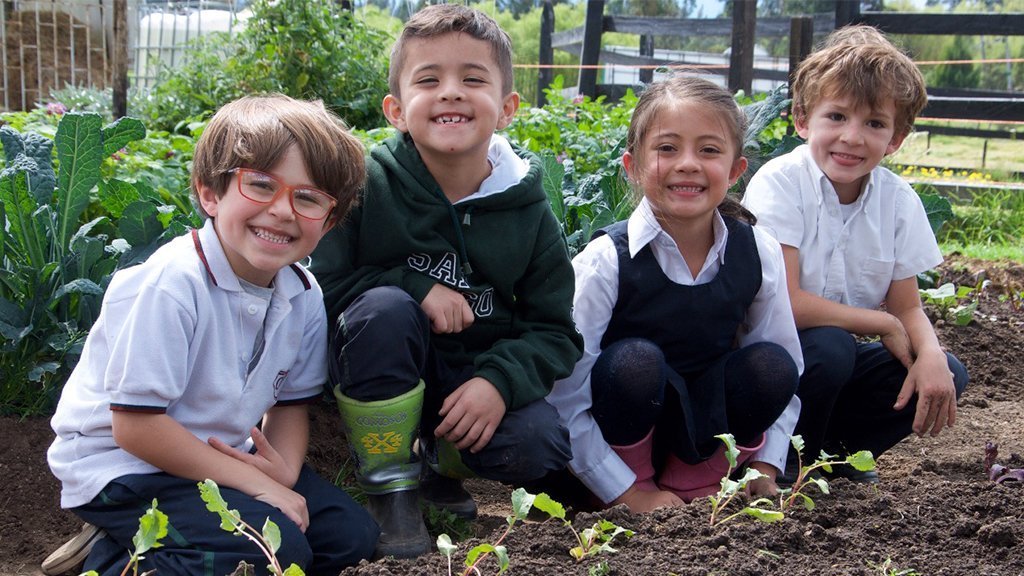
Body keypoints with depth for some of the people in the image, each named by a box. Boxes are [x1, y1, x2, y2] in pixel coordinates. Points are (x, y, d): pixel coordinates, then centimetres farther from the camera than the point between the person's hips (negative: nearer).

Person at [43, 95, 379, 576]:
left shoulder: (304, 296, -4)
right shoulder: (168, 284, -26)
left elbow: (290, 402, 8)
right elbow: (134, 425, -24)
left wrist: (284, 469, -15)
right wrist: (253, 482, -22)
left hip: (219, 456, 8)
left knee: (351, 534, 2)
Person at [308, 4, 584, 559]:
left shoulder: (527, 209, -6)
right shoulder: (367, 183, -12)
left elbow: (554, 330, -4)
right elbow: (318, 286, -14)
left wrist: (500, 381, -23)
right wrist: (415, 288, -24)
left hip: (480, 379, 2)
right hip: (383, 375, -2)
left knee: (539, 448, -25)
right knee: (383, 306, -32)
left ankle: (436, 463, 11)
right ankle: (389, 487, -14)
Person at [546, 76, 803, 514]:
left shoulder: (758, 254, -9)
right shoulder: (607, 261, -20)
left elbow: (787, 376, 3)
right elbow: (562, 399, -19)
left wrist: (764, 468, -5)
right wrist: (629, 493, -18)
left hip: (704, 424, 4)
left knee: (772, 365, -22)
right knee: (636, 361, -32)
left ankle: (692, 485, -1)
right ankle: (637, 483, -6)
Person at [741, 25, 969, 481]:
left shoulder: (899, 200, -3)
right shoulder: (779, 184, -19)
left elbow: (908, 309, 0)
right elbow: (784, 304, -25)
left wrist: (931, 354, -22)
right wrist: (884, 325, -17)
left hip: (845, 352, 5)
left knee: (946, 376, -14)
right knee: (830, 345, -34)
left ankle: (836, 452, 6)